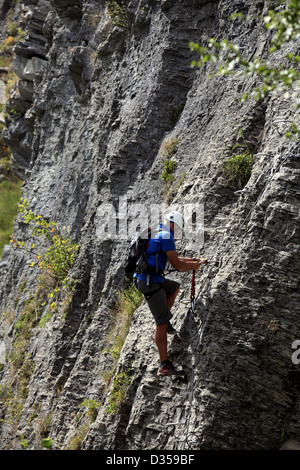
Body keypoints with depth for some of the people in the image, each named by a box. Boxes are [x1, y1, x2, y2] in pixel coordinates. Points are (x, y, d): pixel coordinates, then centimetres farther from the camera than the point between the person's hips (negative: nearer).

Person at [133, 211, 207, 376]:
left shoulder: (155, 235, 20)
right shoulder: (166, 236, -10)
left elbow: (174, 258, 31)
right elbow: (177, 265, -13)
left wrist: (193, 260, 25)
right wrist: (194, 266, 5)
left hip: (141, 278, 10)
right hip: (150, 283, -10)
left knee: (175, 287, 31)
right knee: (161, 323, -6)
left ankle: (164, 321, 22)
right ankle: (165, 366, -3)